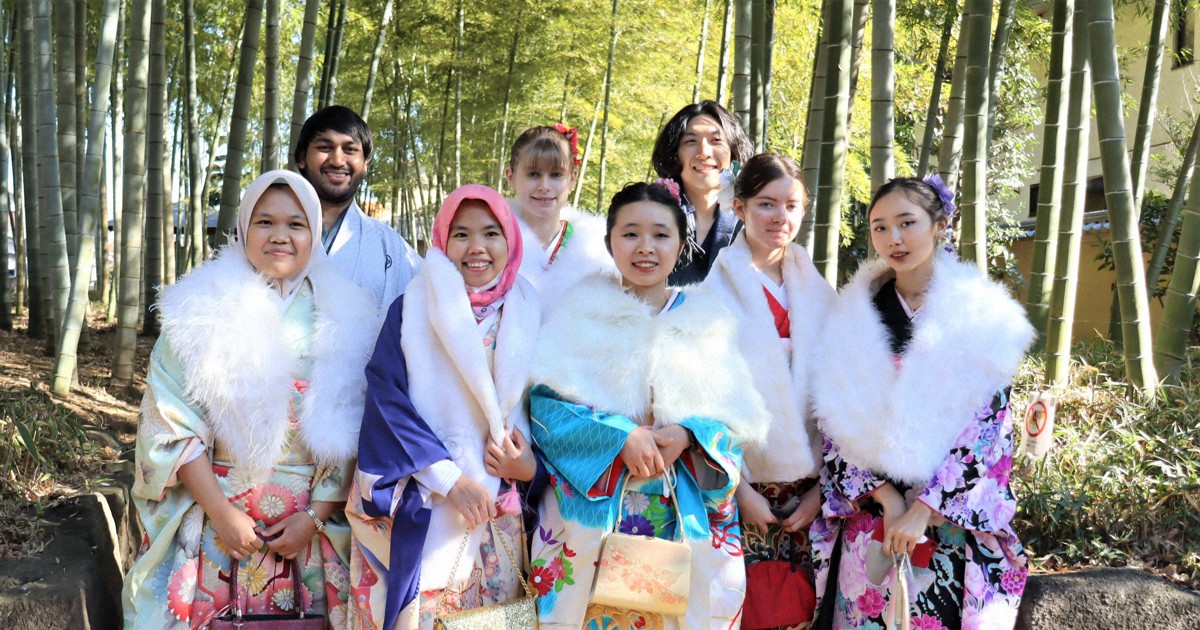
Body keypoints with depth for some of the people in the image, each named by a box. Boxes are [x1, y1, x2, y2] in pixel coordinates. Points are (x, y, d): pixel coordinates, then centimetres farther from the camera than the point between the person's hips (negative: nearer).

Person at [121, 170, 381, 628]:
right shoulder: (202, 307, -2)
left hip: (311, 521, 1)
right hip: (211, 513, -1)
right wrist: (221, 512, -11)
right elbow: (173, 422, -5)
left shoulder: (343, 317, 1)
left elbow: (353, 434, 1)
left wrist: (316, 517, -6)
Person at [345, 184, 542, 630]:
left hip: (498, 510, 3)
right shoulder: (413, 309, -1)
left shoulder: (526, 318, 7)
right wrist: (450, 478, -15)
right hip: (419, 509, -2)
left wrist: (529, 466, -9)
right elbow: (386, 398, -9)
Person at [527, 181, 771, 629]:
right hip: (592, 507, -1)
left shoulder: (706, 320, 10)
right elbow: (547, 401, -6)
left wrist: (687, 435, -16)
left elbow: (736, 415, 4)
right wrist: (621, 436, -19)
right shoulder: (584, 310, 3)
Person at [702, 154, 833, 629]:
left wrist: (823, 484, 1)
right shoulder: (714, 286, -5)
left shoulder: (816, 290, 9)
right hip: (742, 486, -4)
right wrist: (739, 488, -11)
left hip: (808, 497, 4)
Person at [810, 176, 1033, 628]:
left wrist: (925, 508, -13)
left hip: (954, 518, -1)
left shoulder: (982, 315, -2)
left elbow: (988, 425, -7)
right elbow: (840, 423, 0)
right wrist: (886, 497, -11)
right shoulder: (854, 315, 2)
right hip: (870, 513, 1)